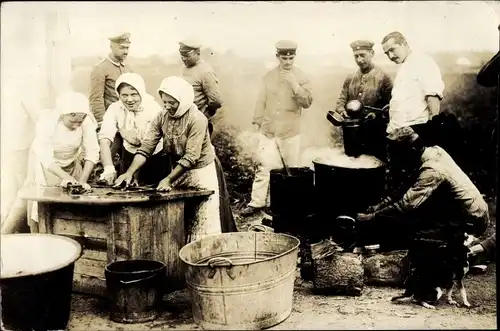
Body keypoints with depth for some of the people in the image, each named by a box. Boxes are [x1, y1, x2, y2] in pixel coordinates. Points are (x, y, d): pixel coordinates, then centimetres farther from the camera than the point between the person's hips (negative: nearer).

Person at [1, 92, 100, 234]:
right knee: (37, 201, -3)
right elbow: (46, 158, -34)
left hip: (71, 162, 3)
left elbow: (92, 152, -25)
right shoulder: (46, 123, -32)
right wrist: (65, 176, -46)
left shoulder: (86, 122, -27)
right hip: (44, 164, -3)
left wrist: (83, 180, -33)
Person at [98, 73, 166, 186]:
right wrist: (109, 169, -40)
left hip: (155, 158, -2)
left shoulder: (153, 108, -21)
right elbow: (104, 139, -25)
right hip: (128, 156, 2)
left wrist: (122, 130, -20)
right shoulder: (114, 109, -13)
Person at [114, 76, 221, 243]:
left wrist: (168, 179, -29)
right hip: (177, 171, 5)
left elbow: (190, 157, -24)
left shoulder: (197, 119, -20)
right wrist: (129, 172, -20)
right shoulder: (162, 117, -3)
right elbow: (146, 147, -7)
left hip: (200, 172, -5)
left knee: (203, 226, -4)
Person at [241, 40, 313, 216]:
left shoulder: (301, 78, -3)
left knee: (290, 168, 9)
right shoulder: (268, 76, 4)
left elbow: (307, 102, -12)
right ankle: (257, 202, 7)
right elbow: (261, 101, 9)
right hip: (268, 130, 1)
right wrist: (257, 121, 6)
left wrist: (294, 84, -21)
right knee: (264, 166, 1)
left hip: (290, 132, -1)